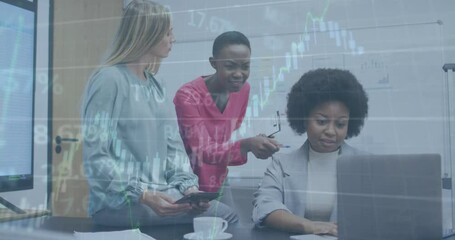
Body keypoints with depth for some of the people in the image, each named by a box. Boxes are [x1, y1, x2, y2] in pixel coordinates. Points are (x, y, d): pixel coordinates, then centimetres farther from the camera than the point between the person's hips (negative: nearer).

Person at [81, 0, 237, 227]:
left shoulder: (154, 84, 12)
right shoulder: (108, 80, -12)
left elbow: (172, 144, 10)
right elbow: (95, 157, -16)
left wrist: (188, 186, -6)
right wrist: (142, 196, -23)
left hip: (159, 192, 7)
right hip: (119, 202, -7)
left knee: (227, 215, -7)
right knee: (223, 216, -16)